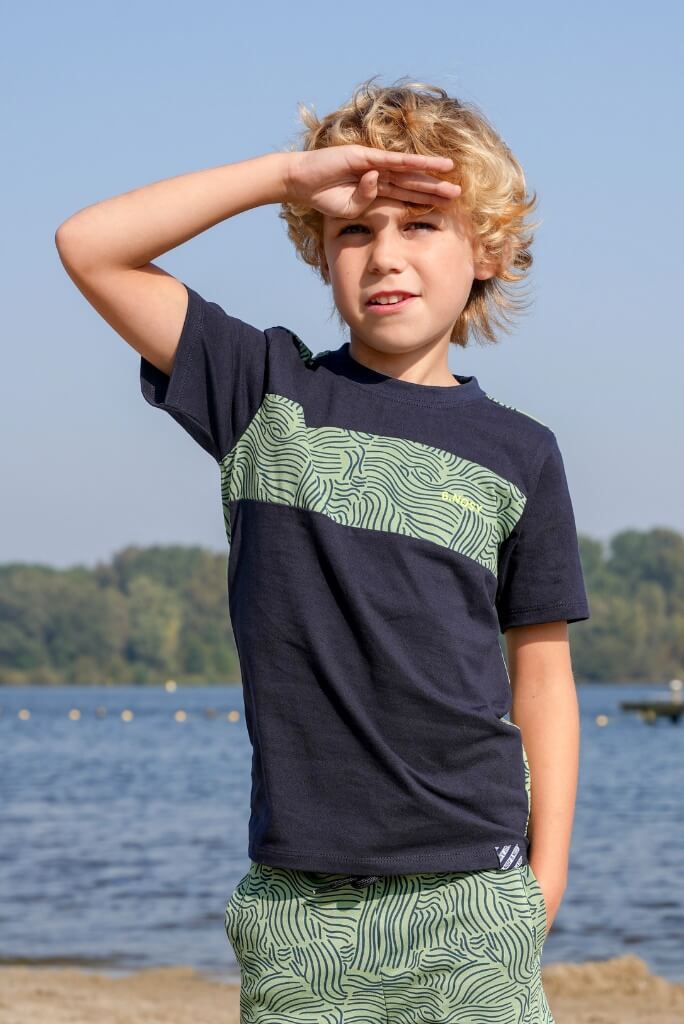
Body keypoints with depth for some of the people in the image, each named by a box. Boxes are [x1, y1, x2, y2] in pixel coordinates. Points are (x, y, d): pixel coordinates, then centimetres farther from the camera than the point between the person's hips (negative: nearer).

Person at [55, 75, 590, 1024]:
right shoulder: (271, 393, 6)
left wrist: (546, 874, 4)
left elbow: (541, 676, 10)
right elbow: (90, 246, 1)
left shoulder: (517, 452, 6)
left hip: (468, 888, 0)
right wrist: (291, 171, -4)